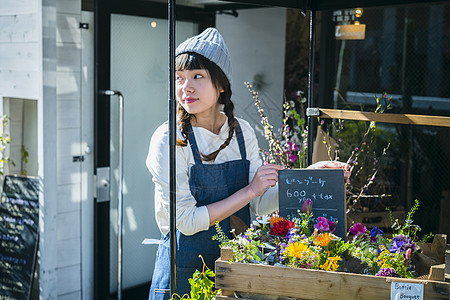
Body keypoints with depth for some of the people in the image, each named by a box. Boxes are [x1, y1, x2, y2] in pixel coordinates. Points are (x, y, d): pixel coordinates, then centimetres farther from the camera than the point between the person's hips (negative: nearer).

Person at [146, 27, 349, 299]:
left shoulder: (242, 131, -1)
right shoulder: (168, 140, -15)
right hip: (185, 269, -4)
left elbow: (260, 205, 2)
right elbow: (187, 221, -19)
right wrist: (250, 190, -19)